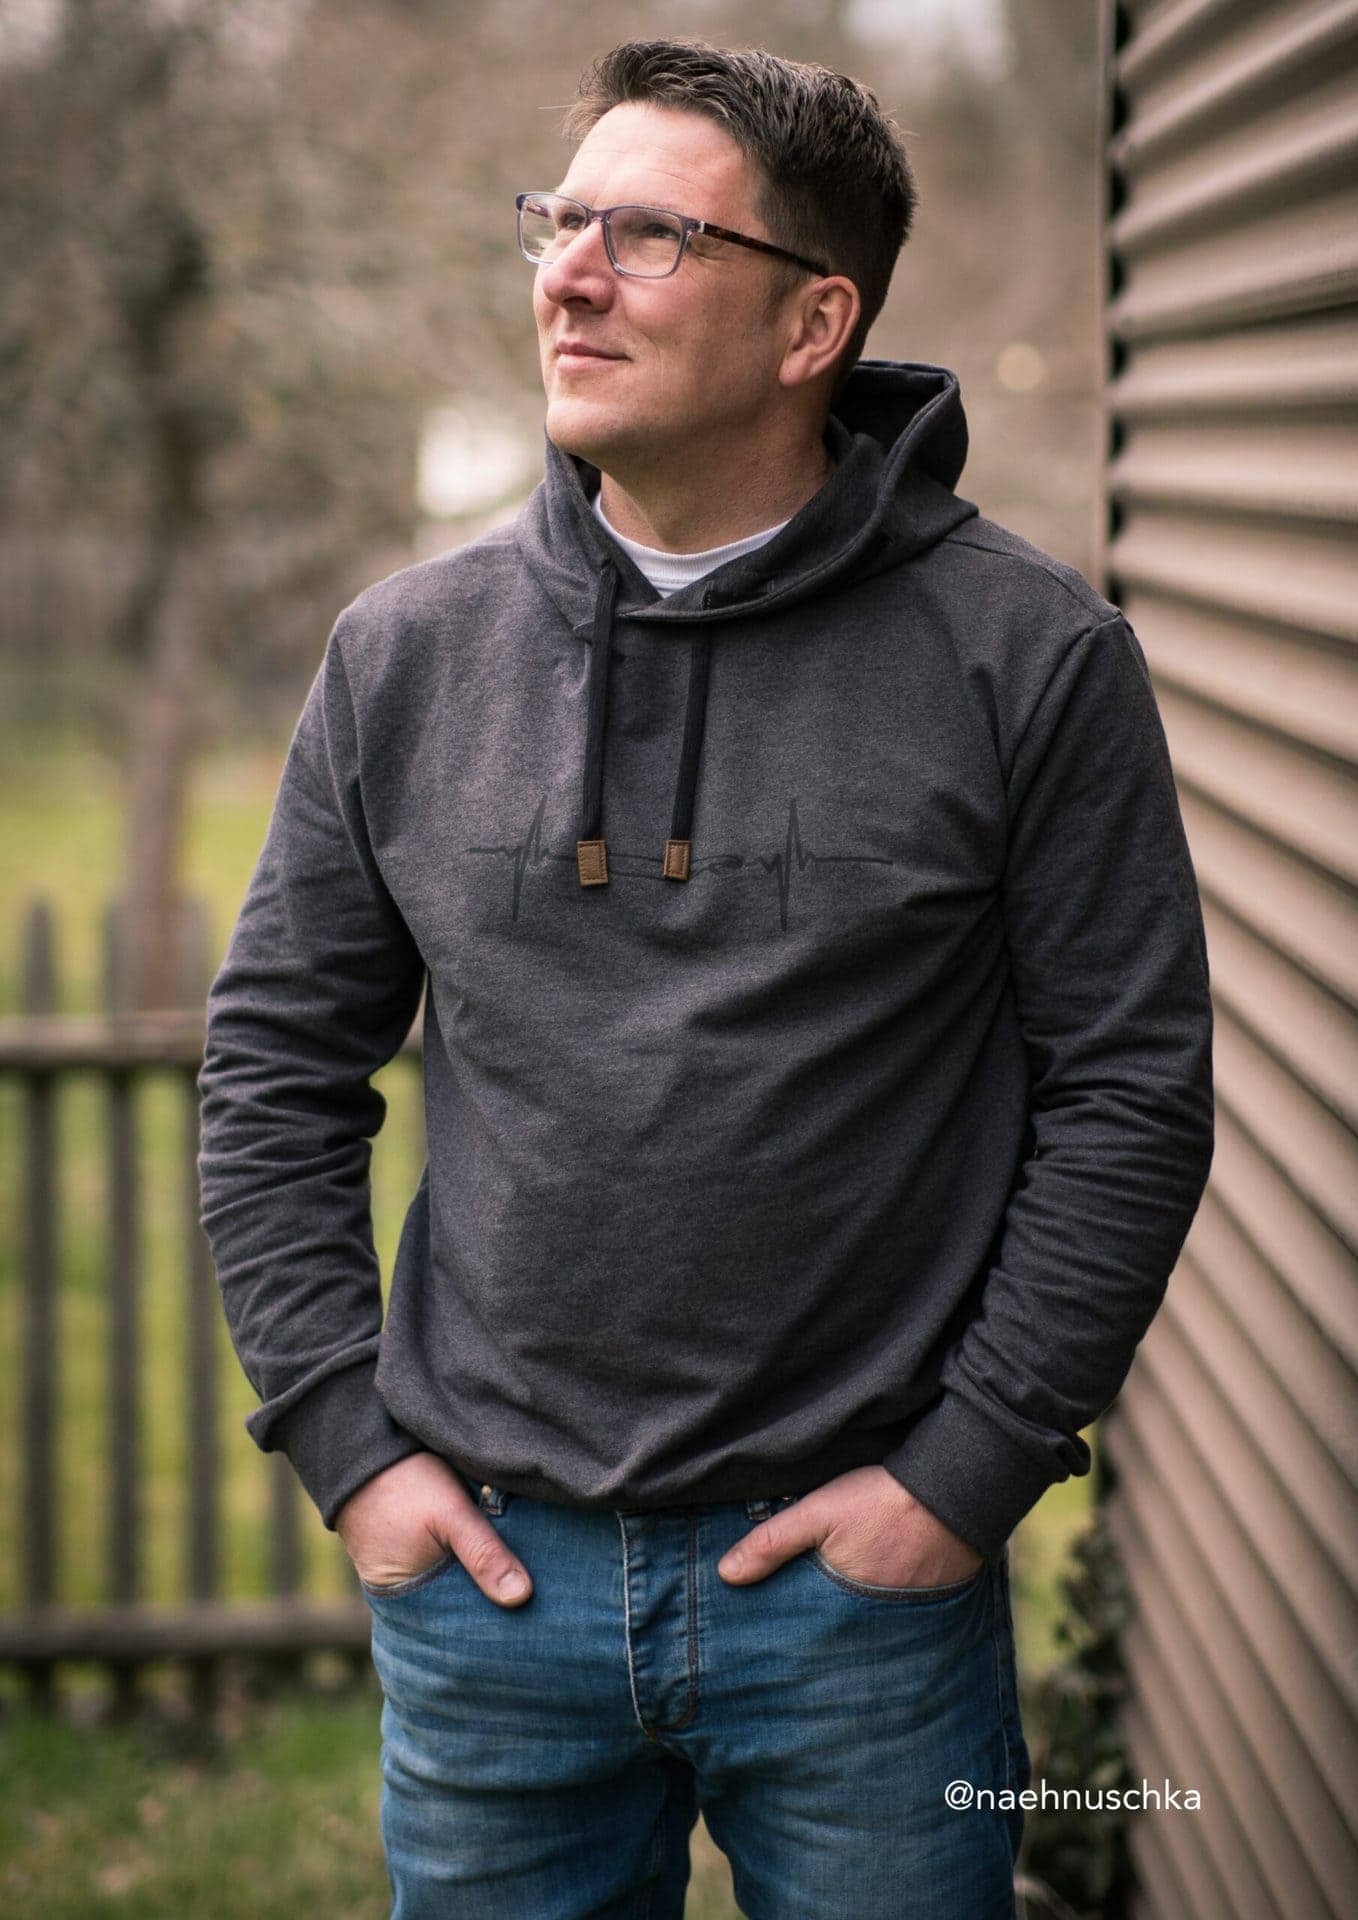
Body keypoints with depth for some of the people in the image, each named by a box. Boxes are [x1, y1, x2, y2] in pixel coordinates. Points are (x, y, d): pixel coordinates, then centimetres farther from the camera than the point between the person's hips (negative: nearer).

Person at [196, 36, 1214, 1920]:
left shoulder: (1029, 653, -6)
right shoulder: (407, 652, 2)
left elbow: (1130, 1090, -5)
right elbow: (277, 1061, 8)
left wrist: (966, 1472, -8)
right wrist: (346, 1439, 0)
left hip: (864, 1578, -2)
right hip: (485, 1571, 3)